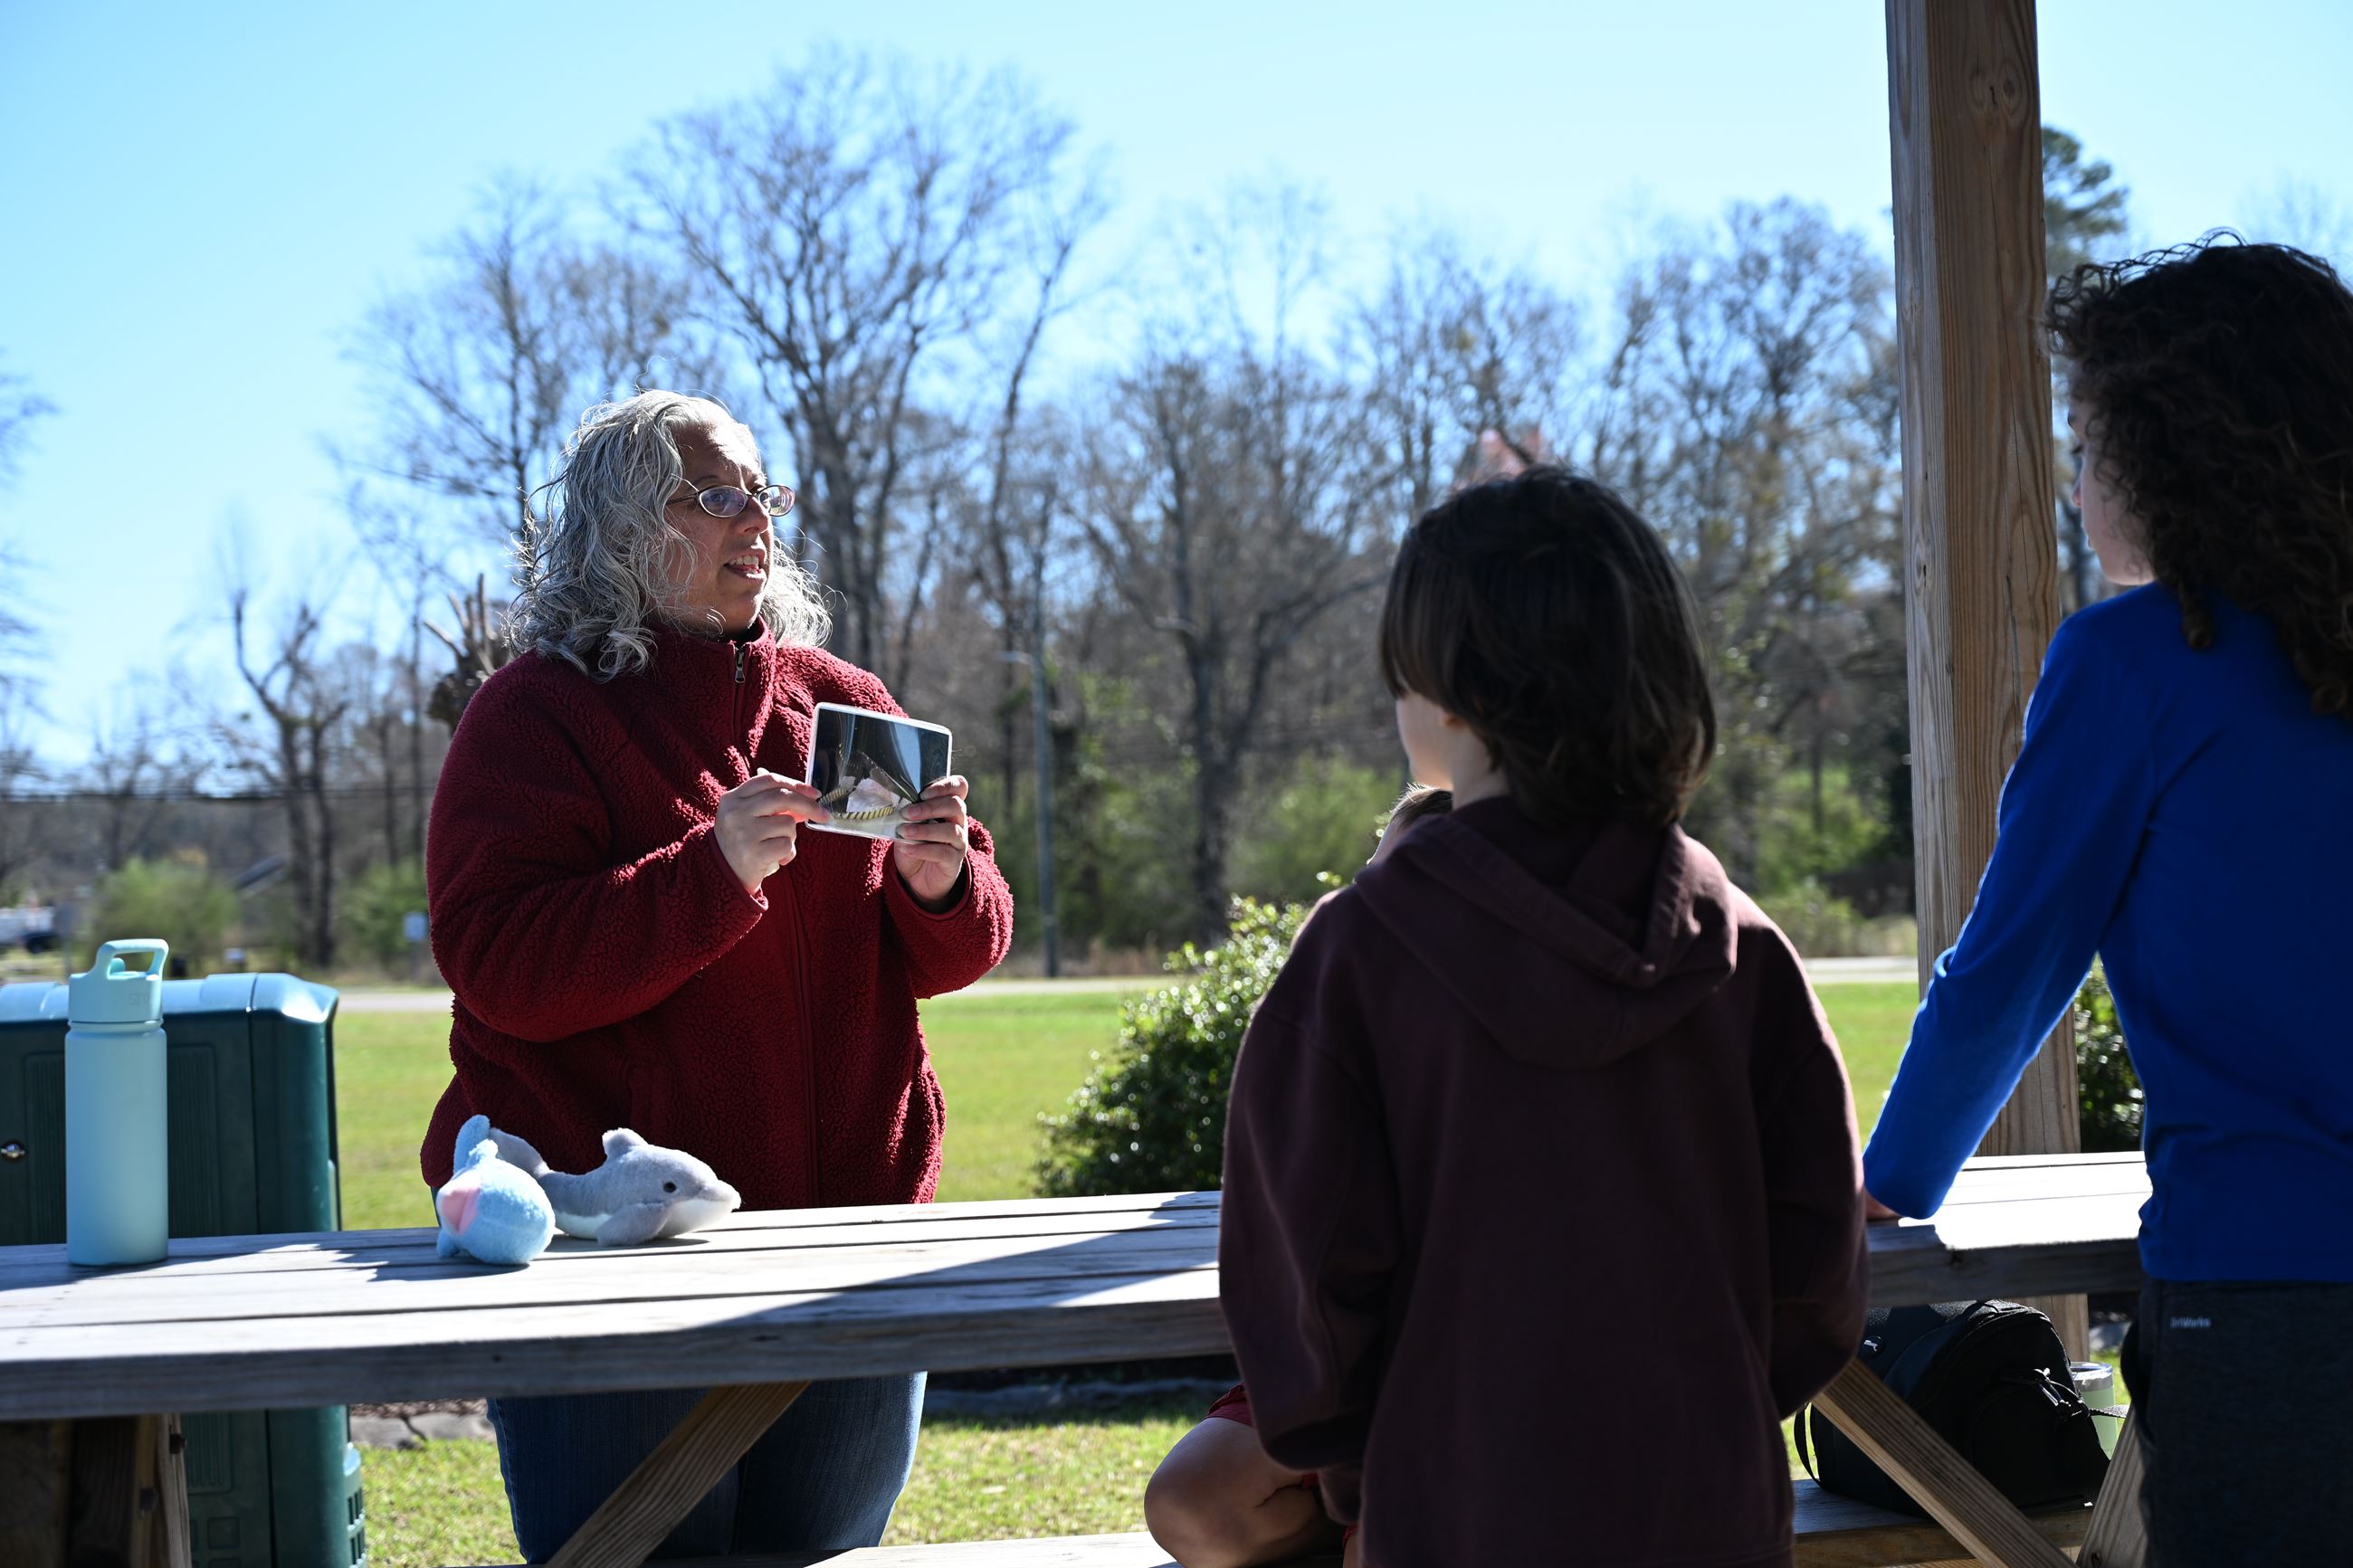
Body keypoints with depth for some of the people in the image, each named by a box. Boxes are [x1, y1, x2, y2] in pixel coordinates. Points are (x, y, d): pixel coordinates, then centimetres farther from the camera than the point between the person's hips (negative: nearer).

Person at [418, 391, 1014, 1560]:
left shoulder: (842, 706, 12)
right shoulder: (537, 714, -4)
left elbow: (949, 955, 14)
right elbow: (502, 970, -16)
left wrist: (940, 884, -10)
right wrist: (714, 872, -26)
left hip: (844, 1220, 5)